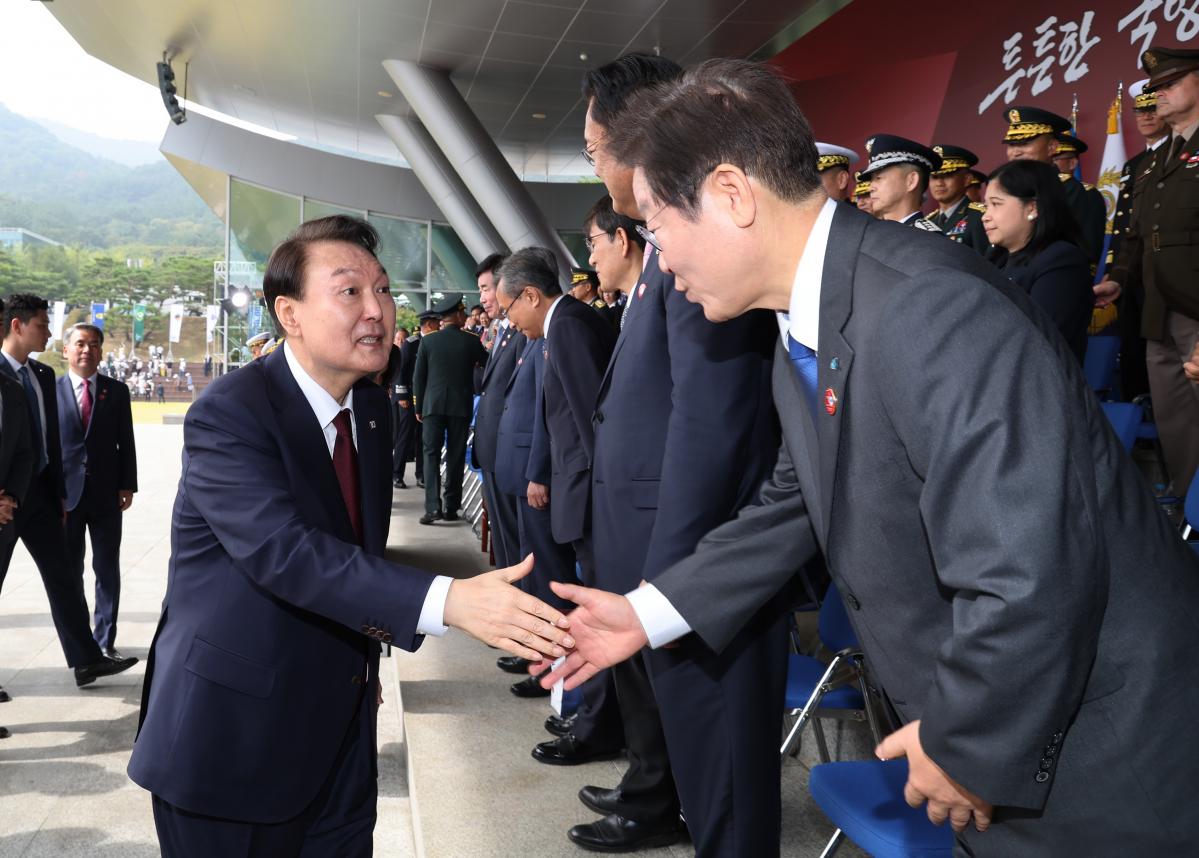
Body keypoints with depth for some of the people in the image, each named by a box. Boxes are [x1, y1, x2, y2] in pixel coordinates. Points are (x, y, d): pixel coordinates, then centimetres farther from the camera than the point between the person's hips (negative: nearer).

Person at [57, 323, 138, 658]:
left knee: (108, 569, 6)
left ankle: (105, 639, 15)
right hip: (65, 493, -1)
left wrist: (127, 485, -2)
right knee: (70, 571, 8)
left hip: (106, 493, 1)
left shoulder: (117, 391, 5)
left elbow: (126, 442, 5)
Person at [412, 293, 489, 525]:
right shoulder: (472, 341, -2)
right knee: (456, 456, 7)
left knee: (432, 454, 2)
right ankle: (451, 507, 9)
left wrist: (419, 407, 10)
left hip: (433, 404, 0)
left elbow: (419, 376, 3)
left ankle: (433, 507, -7)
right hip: (461, 405, 0)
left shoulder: (428, 341, 0)